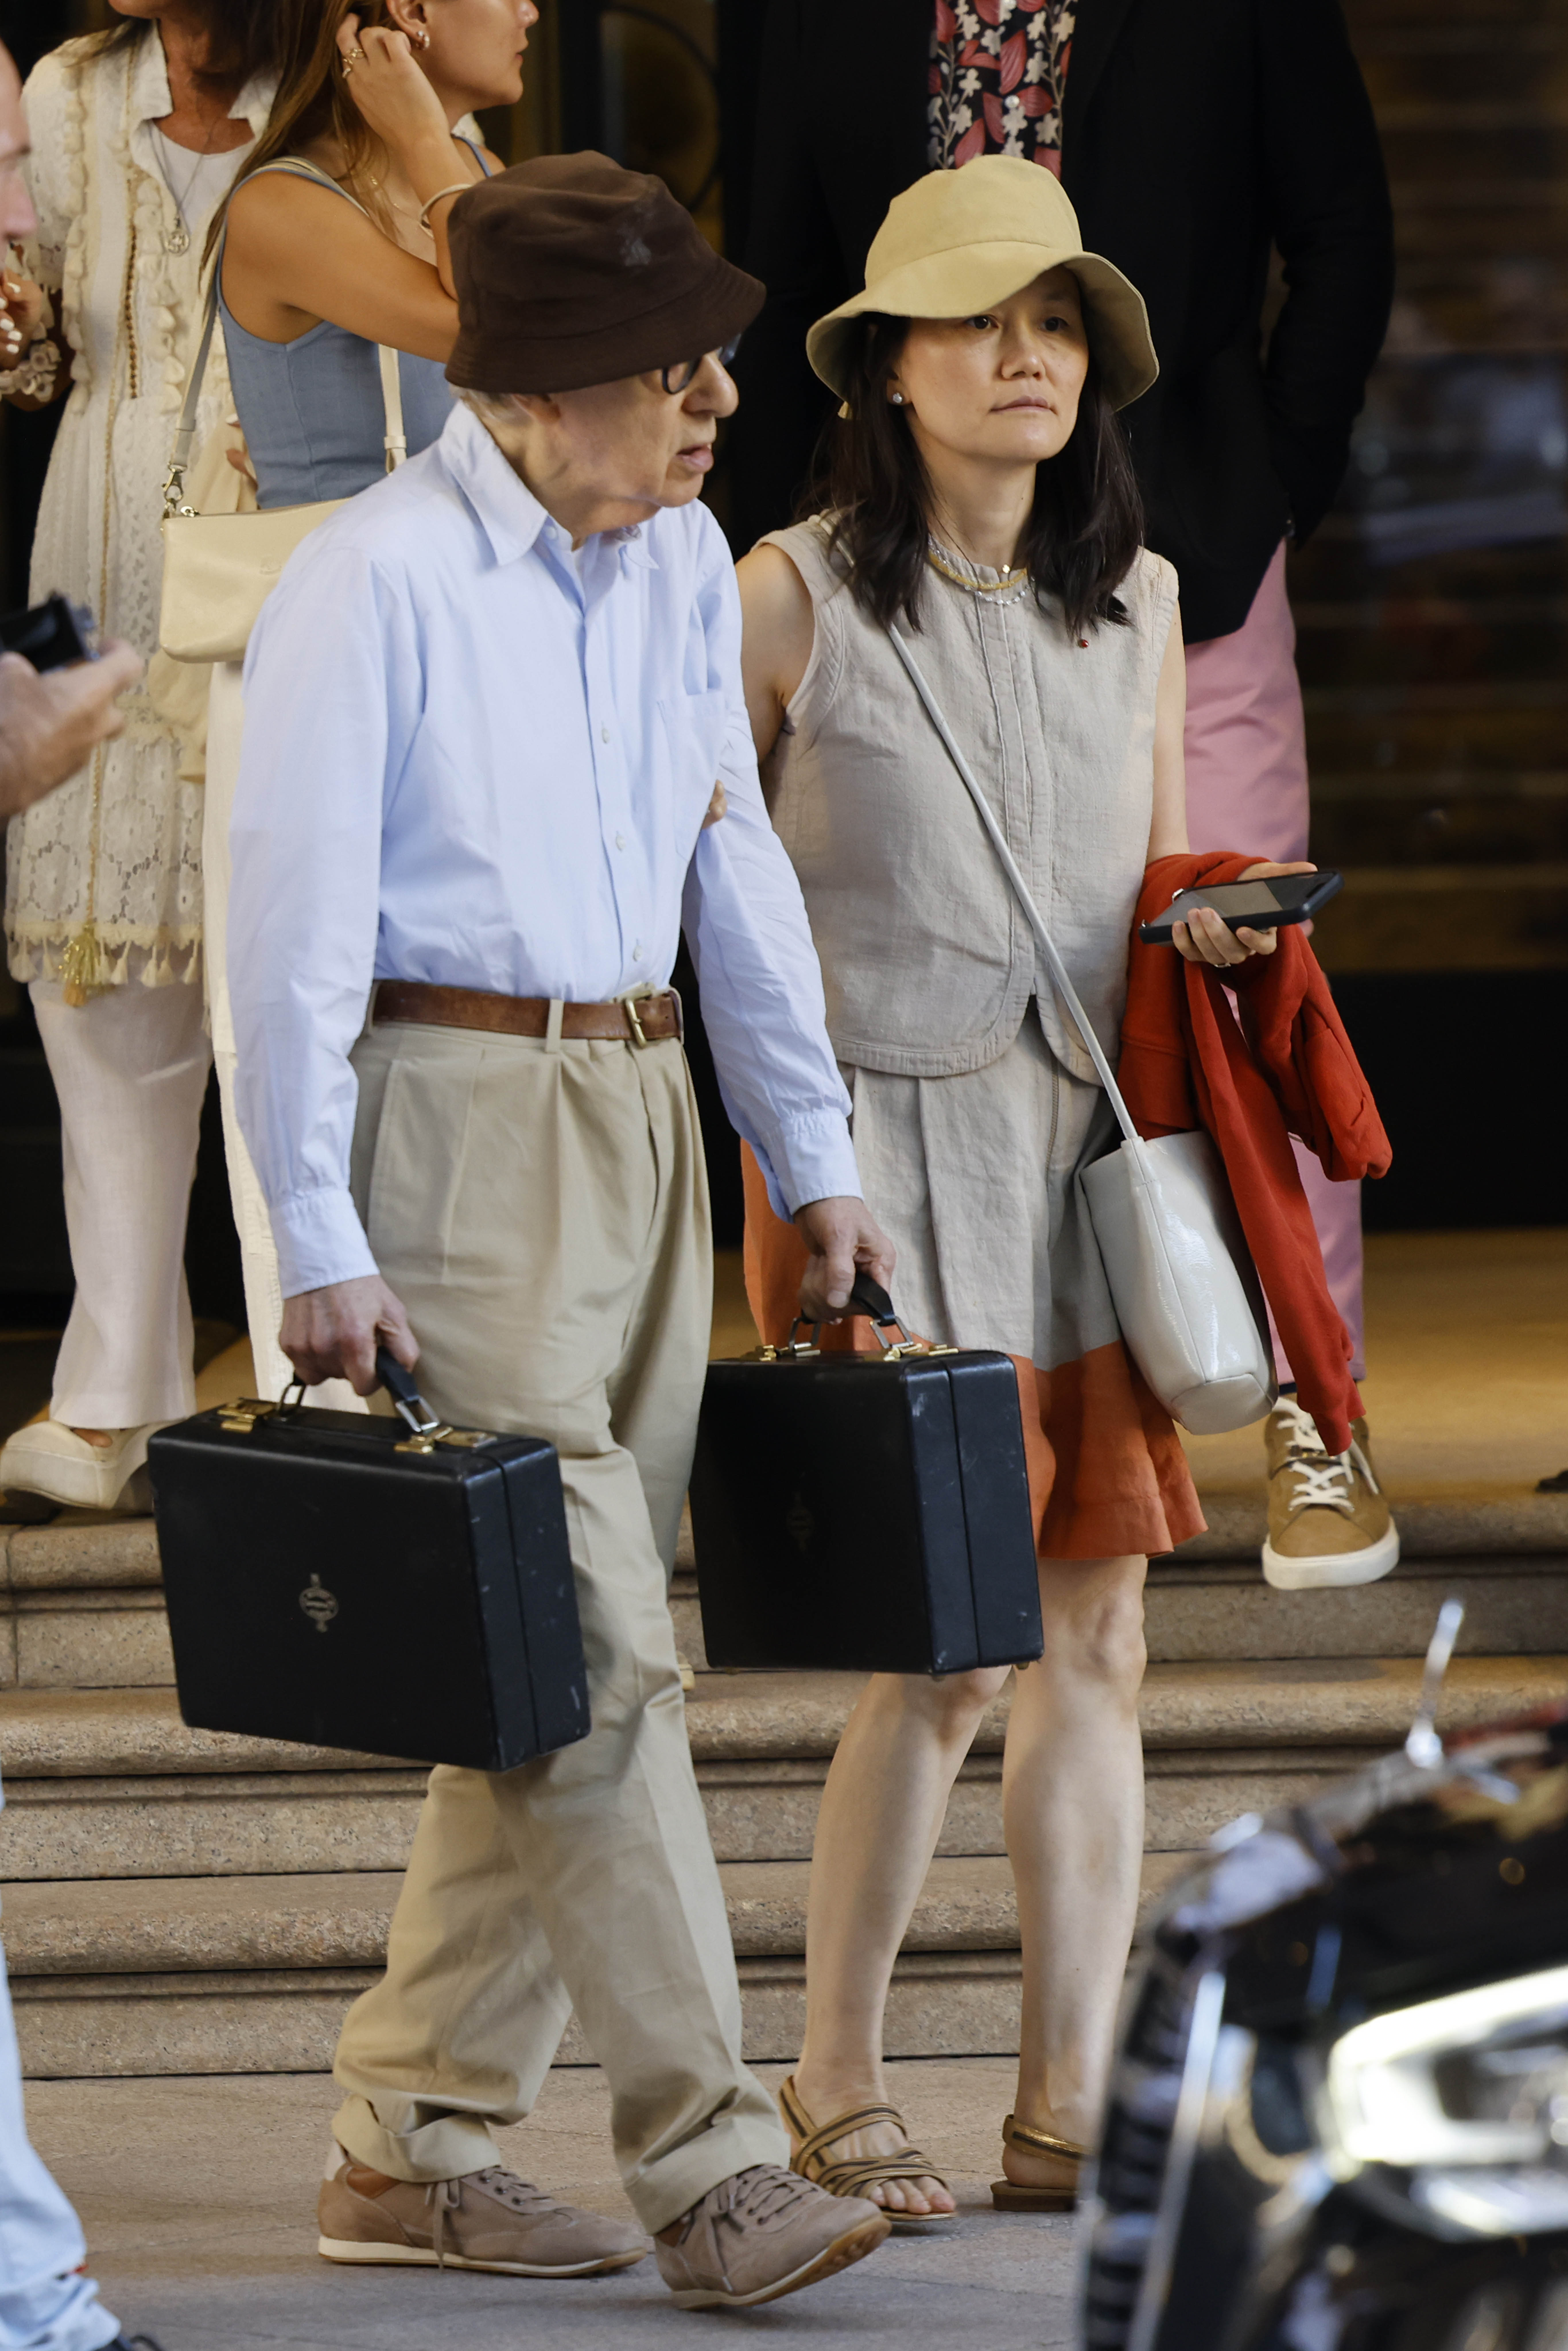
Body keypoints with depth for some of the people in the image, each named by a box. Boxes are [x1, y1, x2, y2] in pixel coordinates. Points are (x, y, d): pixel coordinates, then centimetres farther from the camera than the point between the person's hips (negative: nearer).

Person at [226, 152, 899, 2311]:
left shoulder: (684, 564, 11)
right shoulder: (379, 579, -12)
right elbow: (296, 921, -13)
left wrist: (814, 1157, 17)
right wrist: (321, 1244, -17)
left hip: (636, 1115, 8)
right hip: (451, 1123, -8)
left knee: (572, 1652, 8)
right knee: (591, 1655, -10)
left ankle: (412, 2139, 18)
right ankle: (710, 2168, -9)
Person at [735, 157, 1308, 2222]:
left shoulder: (1137, 600, 10)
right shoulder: (792, 596, -4)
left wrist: (1214, 923, -2)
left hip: (1091, 1147, 5)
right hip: (885, 1145, -5)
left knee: (1097, 1630, 3)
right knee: (950, 1647, -8)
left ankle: (1071, 2108, 11)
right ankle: (833, 2086, 10)